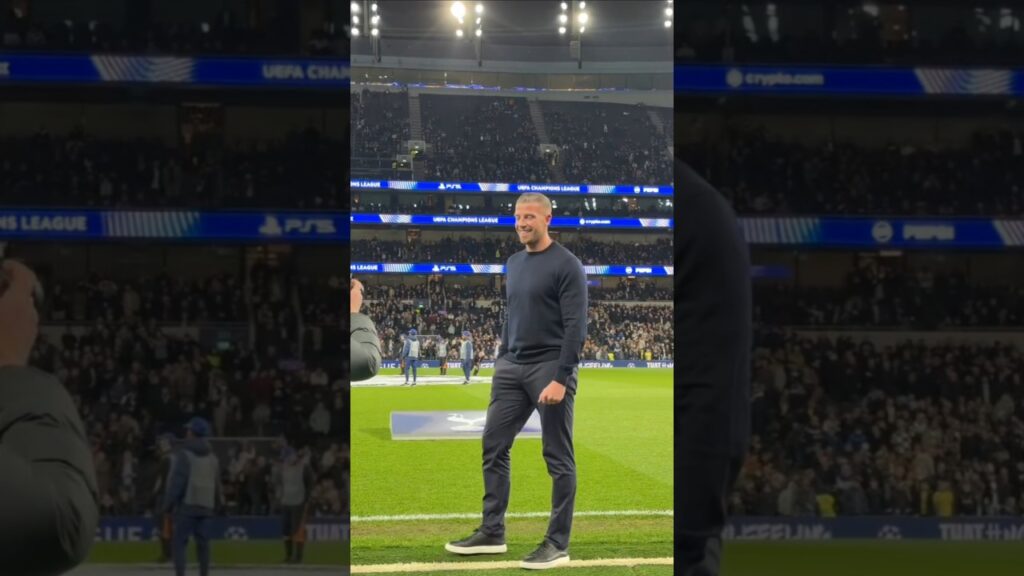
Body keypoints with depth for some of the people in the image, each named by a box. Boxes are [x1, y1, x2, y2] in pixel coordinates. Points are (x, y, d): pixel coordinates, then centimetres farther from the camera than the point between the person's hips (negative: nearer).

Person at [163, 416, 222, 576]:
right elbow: (217, 484, 16)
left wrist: (168, 503, -6)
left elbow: (177, 481, -12)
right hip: (206, 506, 6)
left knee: (180, 542, -5)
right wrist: (215, 504, 23)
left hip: (186, 504, -6)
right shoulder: (212, 456, 14)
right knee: (203, 542, 9)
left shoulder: (184, 454, -7)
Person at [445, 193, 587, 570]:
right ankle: (492, 533, 14)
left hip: (551, 368, -8)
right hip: (512, 368, 8)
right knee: (494, 446, 6)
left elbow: (576, 327, -16)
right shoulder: (513, 264, 14)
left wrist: (560, 379, -21)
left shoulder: (567, 266, -10)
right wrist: (502, 363, 19)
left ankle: (558, 544, 3)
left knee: (558, 458, -1)